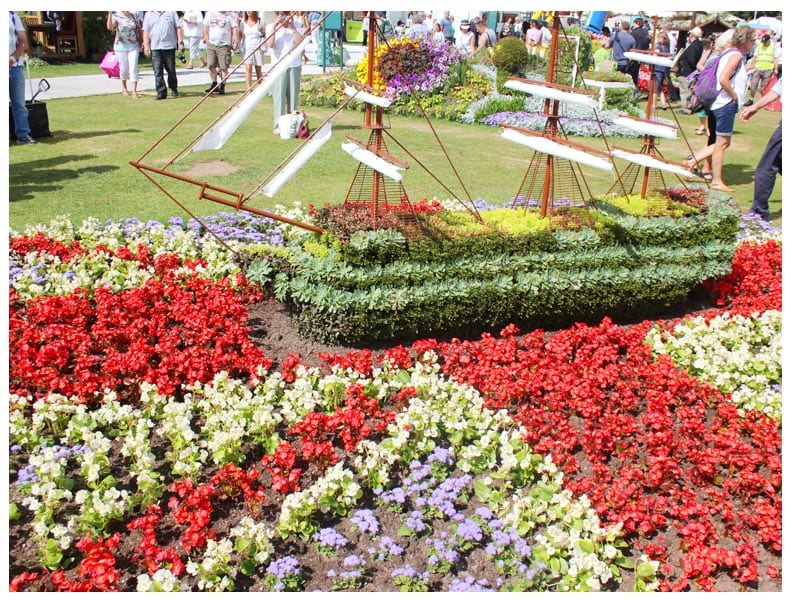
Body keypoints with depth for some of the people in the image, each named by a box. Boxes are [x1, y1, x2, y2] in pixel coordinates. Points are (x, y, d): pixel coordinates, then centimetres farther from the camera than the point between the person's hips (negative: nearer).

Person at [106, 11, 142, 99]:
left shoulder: (134, 16, 5)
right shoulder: (116, 16, -5)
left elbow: (139, 30, 13)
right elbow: (109, 27, -23)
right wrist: (110, 13, -31)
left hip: (133, 46, 1)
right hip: (121, 46, -1)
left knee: (133, 68, -8)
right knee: (124, 68, 8)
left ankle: (134, 91, -10)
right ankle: (124, 87, 30)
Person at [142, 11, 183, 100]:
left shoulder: (171, 12, 10)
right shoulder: (148, 15, 11)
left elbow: (178, 28, 8)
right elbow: (146, 31, 8)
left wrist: (180, 42, -1)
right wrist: (146, 45, -2)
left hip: (169, 46, -1)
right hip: (155, 47, 1)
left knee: (171, 70, 6)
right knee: (158, 71, -5)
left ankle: (174, 89, 25)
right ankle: (161, 92, -2)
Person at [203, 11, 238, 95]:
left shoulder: (230, 16, 0)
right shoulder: (209, 14, 9)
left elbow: (235, 29, -4)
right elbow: (205, 28, 13)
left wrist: (236, 42, -14)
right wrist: (207, 40, 5)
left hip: (224, 45, -3)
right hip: (211, 45, 3)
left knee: (224, 67, -3)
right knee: (211, 66, 2)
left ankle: (222, 86, 9)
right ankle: (214, 84, 16)